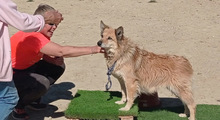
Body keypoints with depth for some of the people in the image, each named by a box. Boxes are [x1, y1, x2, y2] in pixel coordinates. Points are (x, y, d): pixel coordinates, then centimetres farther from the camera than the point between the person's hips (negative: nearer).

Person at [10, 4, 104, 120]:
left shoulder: (43, 34, 0)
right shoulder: (32, 36, -31)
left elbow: (46, 55, 6)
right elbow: (61, 51, -39)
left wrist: (55, 60, -19)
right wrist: (91, 49, -37)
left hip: (25, 68, 10)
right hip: (11, 75, -10)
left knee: (59, 66, 4)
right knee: (42, 83, -33)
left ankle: (33, 100, 12)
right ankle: (17, 105, -5)